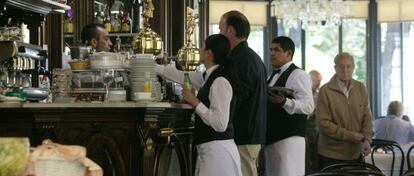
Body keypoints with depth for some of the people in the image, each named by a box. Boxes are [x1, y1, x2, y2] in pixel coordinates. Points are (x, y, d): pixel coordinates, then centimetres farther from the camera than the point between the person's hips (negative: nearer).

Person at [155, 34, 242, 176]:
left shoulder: (220, 81, -18)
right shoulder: (209, 77, 9)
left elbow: (220, 124, -22)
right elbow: (181, 76, 24)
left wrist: (195, 102, -16)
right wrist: (153, 67, 30)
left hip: (218, 149, -9)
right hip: (208, 148, 9)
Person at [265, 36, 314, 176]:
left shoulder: (298, 75, -10)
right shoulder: (273, 76, 18)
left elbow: (308, 106, -19)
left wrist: (285, 102, -32)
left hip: (289, 139, -9)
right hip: (271, 138, 9)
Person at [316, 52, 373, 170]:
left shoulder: (361, 88, 6)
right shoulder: (325, 91, -10)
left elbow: (367, 117, 7)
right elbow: (323, 123, -13)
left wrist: (367, 139, -10)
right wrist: (351, 136, -14)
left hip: (356, 153, 4)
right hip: (331, 155, -4)